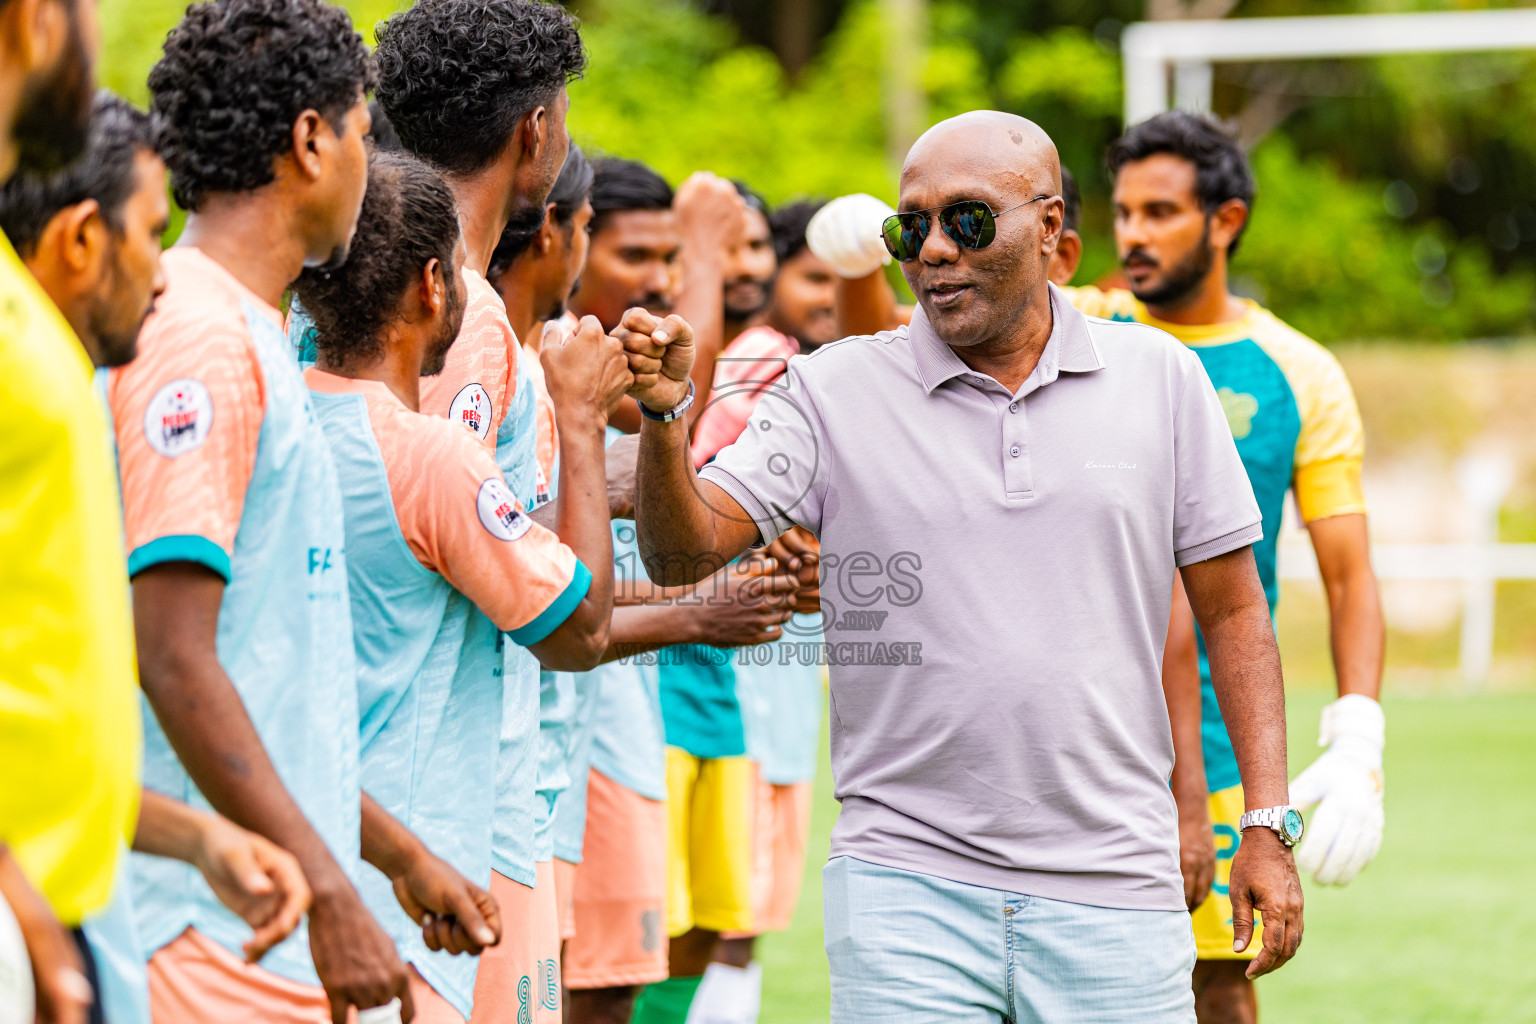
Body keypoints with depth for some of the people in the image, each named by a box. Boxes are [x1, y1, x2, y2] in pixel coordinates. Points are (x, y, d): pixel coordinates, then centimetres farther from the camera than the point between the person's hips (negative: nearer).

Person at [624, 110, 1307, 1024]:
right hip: (906, 884, -1)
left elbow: (1231, 609, 9)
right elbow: (686, 552, -5)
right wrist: (665, 419, -24)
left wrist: (1269, 821, 4)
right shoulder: (835, 392, 3)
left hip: (1114, 893, 1)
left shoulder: (1160, 377, 6)